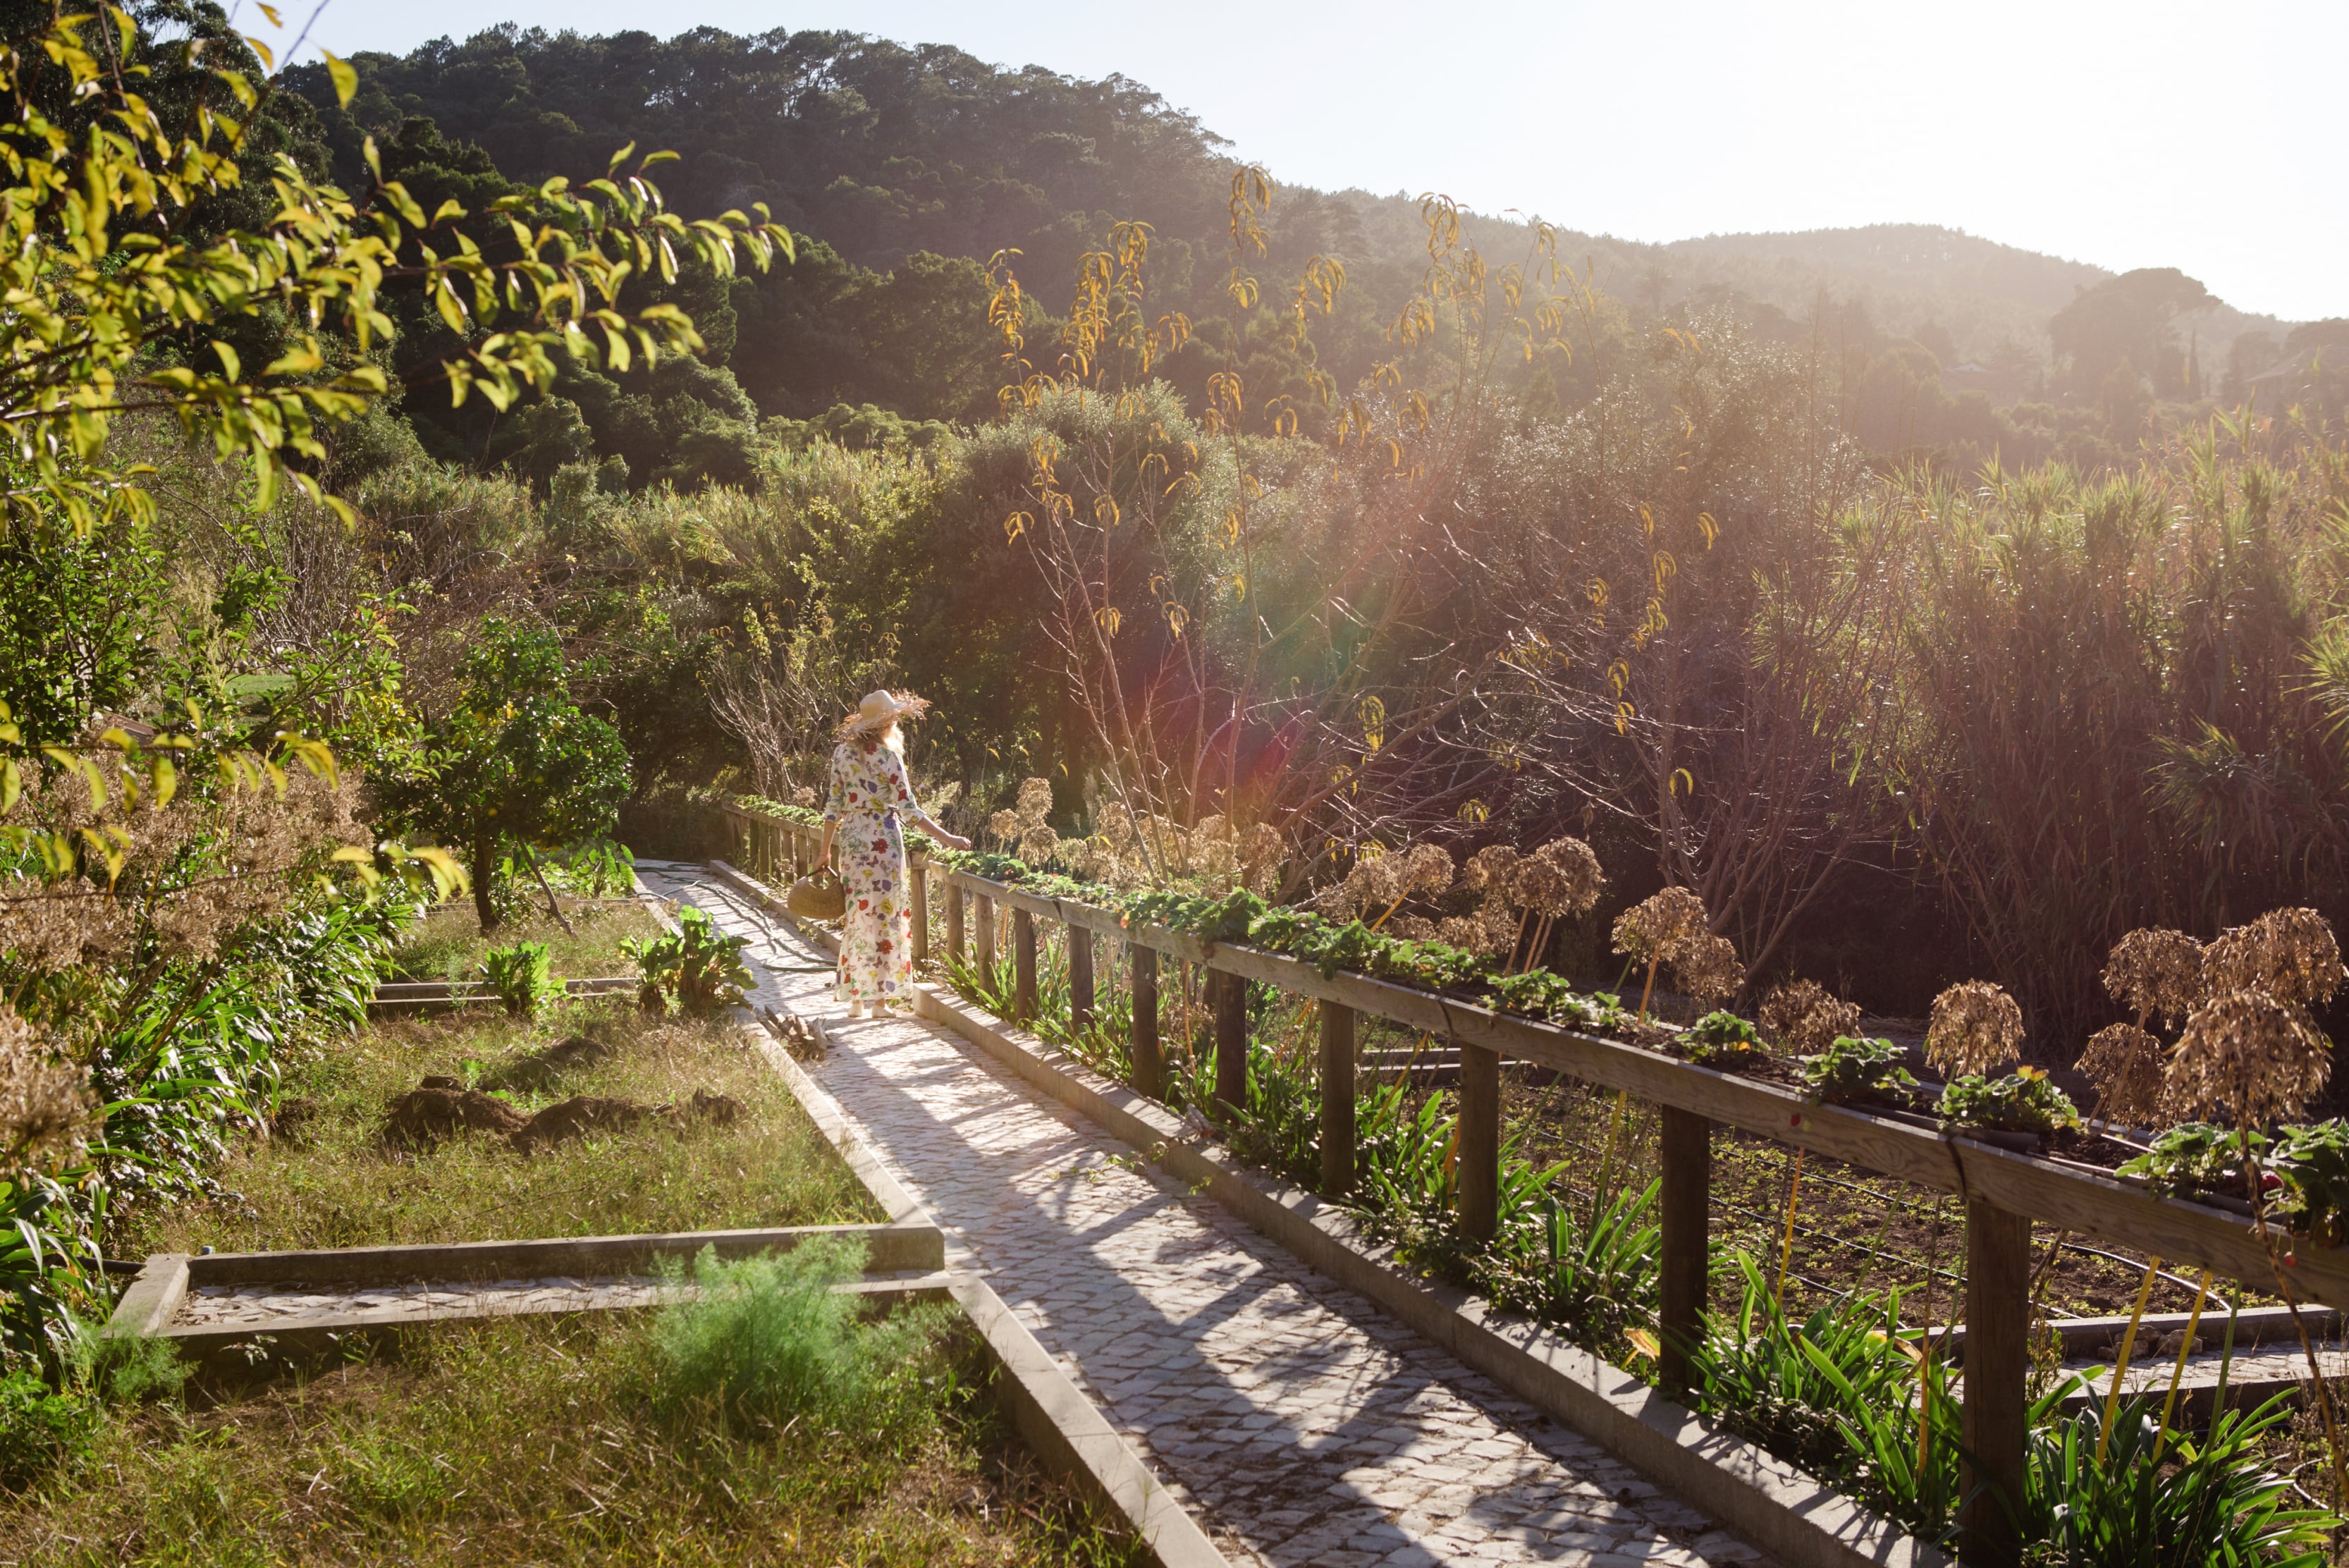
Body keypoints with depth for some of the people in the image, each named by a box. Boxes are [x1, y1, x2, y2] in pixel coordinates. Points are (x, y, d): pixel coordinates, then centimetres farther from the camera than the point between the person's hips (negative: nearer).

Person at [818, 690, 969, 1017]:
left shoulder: (843, 752, 4)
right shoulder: (887, 756, -11)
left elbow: (833, 805, 5)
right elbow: (908, 809, -12)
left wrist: (826, 851, 12)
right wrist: (948, 839, -9)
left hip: (850, 837, 5)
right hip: (882, 838, -5)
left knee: (857, 915, 11)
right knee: (884, 916, 3)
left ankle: (856, 997, 13)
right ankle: (880, 999, 5)